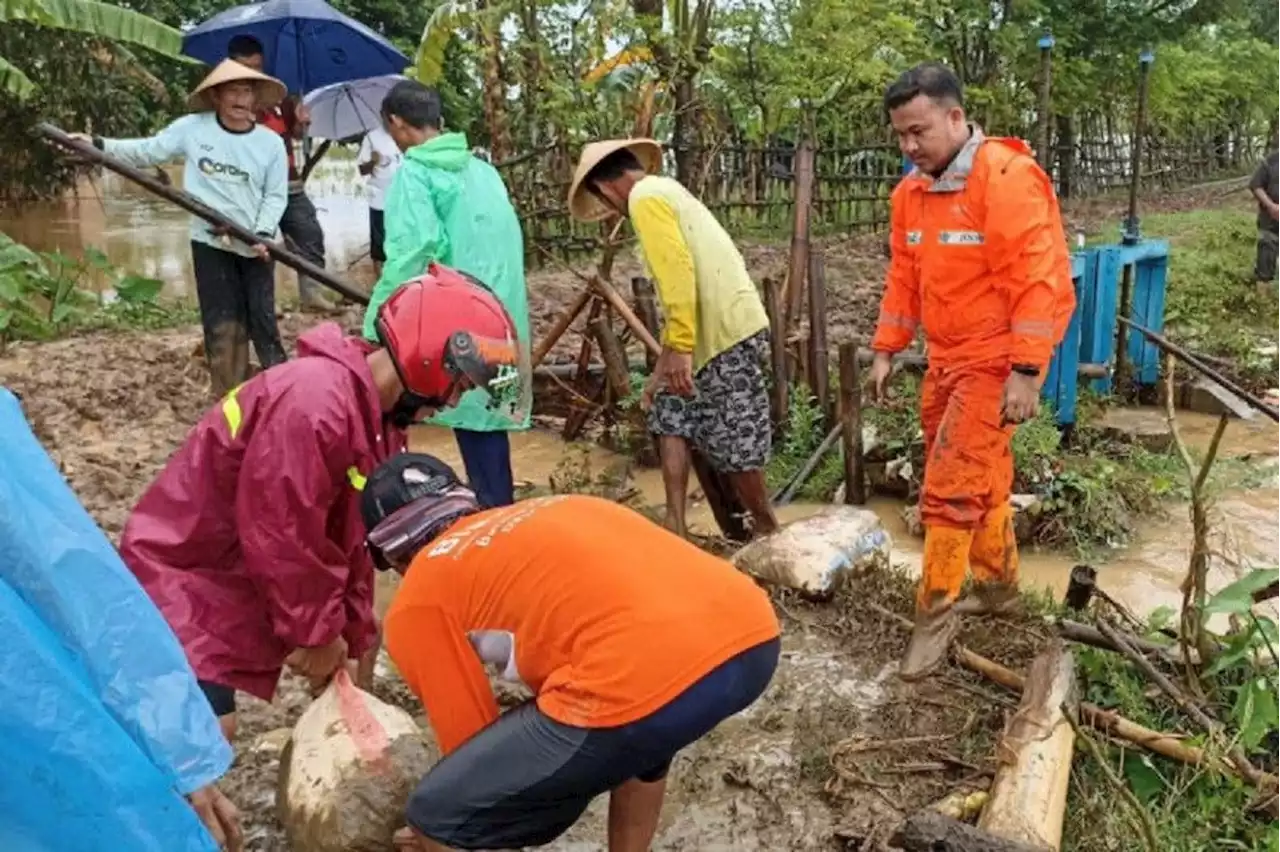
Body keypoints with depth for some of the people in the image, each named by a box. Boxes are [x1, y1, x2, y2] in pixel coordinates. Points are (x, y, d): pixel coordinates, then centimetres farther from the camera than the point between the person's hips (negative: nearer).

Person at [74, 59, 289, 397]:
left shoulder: (271, 143, -3)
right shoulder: (191, 128, -3)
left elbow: (275, 195, -3)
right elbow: (146, 151, 4)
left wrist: (264, 235, -16)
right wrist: (97, 144, -6)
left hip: (256, 247, -1)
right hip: (210, 242, 1)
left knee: (262, 318, 1)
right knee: (222, 325, 4)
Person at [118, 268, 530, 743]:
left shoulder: (376, 414, 1)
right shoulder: (314, 402, -32)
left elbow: (352, 535, 6)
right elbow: (278, 535, -28)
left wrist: (353, 632, 6)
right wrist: (317, 634, -15)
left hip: (242, 573, 10)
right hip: (181, 569, -10)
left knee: (362, 633, 18)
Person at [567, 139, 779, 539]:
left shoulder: (645, 196, -7)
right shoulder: (664, 191, 24)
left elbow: (678, 271, -21)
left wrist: (679, 350, -22)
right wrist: (664, 363, 25)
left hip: (728, 333, -10)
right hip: (718, 330, 10)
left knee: (734, 442, -1)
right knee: (670, 415, 15)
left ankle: (767, 531, 16)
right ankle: (676, 525, 17)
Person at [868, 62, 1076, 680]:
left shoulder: (1007, 178, -17)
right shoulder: (911, 192, 7)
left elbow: (1039, 280, -20)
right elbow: (904, 277, 15)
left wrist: (1027, 371, -23)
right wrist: (886, 350, 11)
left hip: (995, 361, -7)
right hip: (945, 359, 7)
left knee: (952, 487, -8)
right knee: (981, 480, 17)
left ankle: (935, 615, 4)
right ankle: (998, 585, 34)